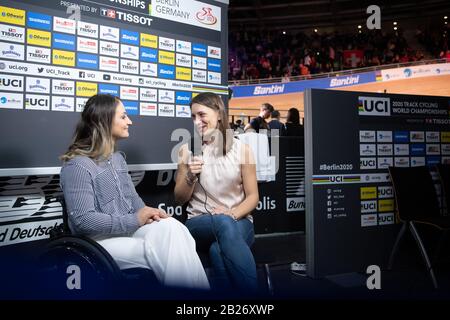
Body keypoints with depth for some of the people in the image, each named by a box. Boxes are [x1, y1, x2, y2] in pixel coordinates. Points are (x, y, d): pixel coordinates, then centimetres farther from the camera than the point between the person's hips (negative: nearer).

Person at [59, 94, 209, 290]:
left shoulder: (117, 158, 16)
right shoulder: (77, 165, -12)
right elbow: (83, 220, -19)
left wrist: (146, 214, -8)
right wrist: (134, 220, -20)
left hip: (128, 229, 7)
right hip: (99, 240, -6)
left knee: (170, 227, -24)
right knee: (164, 252, -27)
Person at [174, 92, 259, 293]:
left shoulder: (241, 148, 3)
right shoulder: (187, 150, 6)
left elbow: (253, 196, 3)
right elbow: (179, 199, 9)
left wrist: (232, 214, -16)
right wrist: (191, 177, -11)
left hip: (238, 222, 0)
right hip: (200, 224, 1)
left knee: (219, 250, -37)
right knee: (223, 223, -37)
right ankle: (251, 289, -31)